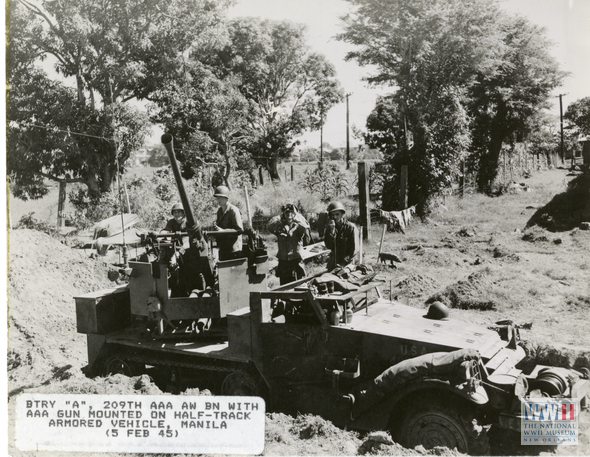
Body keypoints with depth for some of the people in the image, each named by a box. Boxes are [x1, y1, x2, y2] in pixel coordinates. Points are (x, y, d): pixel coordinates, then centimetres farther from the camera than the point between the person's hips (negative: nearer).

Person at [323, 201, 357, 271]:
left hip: (347, 263, -4)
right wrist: (332, 231, -19)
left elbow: (353, 249, -9)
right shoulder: (329, 227, 3)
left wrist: (343, 263, -16)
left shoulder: (351, 227, -8)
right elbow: (328, 246, -7)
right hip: (333, 261, 4)